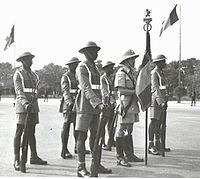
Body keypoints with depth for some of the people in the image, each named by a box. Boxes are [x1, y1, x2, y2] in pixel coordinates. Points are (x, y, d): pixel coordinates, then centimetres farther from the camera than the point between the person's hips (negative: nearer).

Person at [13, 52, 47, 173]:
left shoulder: (34, 75, 19)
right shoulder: (18, 74, -2)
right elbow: (18, 91, -15)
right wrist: (25, 103, -30)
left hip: (33, 106, 7)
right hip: (22, 105, -7)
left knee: (32, 132, 12)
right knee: (19, 132, -7)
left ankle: (34, 157, 18)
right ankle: (17, 160, -8)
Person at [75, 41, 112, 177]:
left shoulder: (94, 67, 18)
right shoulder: (81, 68, -10)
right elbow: (86, 89, -22)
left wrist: (99, 103, 16)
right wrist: (98, 103, -31)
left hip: (95, 106, 9)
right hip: (85, 106, -9)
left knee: (95, 134, 12)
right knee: (82, 136, -5)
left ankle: (97, 164, 20)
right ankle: (81, 168, -1)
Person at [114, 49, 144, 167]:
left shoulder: (132, 73, 16)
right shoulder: (121, 73, -10)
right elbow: (121, 90, -18)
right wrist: (136, 91, -18)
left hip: (133, 105, 9)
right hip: (125, 105, -9)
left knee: (129, 131, 15)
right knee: (122, 132, -4)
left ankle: (129, 155, 24)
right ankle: (120, 158, 1)